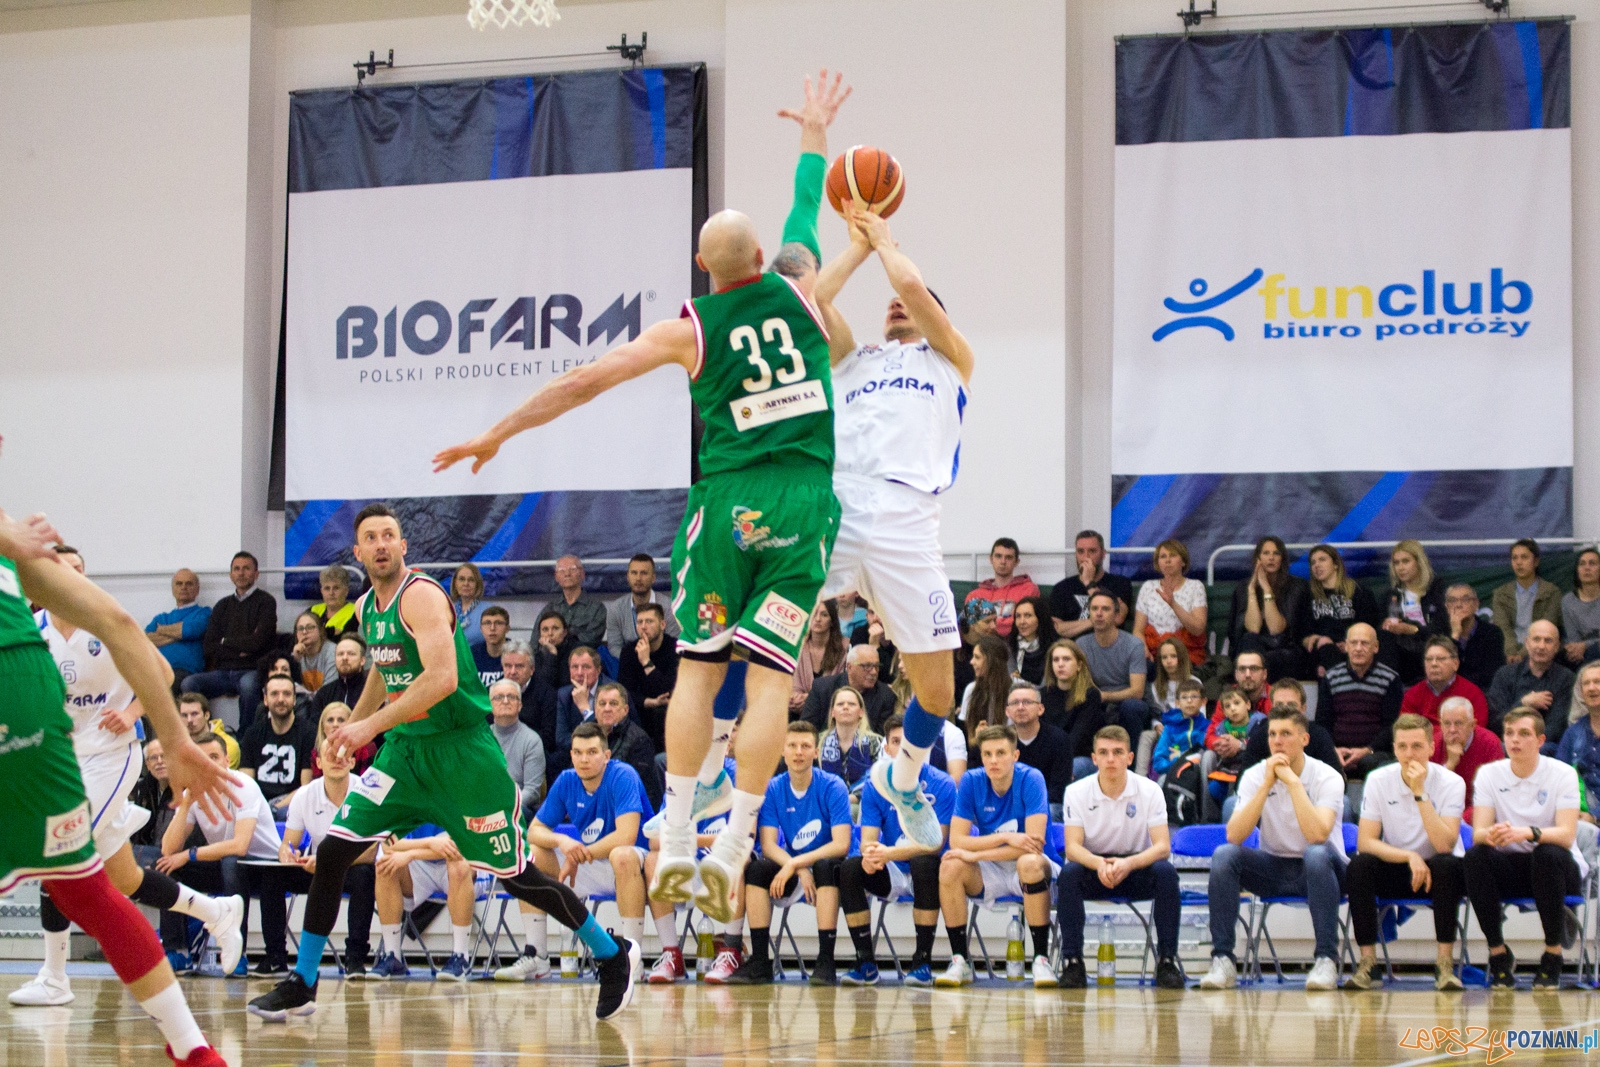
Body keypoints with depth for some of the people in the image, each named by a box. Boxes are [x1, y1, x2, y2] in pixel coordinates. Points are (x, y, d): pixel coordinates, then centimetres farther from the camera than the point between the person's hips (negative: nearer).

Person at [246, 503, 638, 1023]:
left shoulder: (421, 595, -16)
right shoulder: (367, 608, 9)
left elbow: (442, 678, -29)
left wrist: (371, 726, -28)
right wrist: (349, 729, 33)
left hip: (461, 747, -7)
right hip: (404, 747, 7)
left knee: (516, 875, -2)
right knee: (332, 850, -4)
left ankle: (613, 955, 16)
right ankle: (301, 985, 5)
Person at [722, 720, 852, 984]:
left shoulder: (832, 787, -12)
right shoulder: (773, 789, -2)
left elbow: (841, 844, -20)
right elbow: (768, 844, -9)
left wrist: (796, 864, -27)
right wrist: (801, 871, -26)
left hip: (826, 870, -3)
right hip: (792, 874, 3)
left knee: (826, 866, -36)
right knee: (755, 868, -24)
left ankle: (826, 962, -36)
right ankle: (760, 962, -25)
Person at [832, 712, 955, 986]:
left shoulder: (941, 785, -11)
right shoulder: (875, 789, 0)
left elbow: (935, 844, -17)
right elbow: (868, 840, -6)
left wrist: (888, 853, -31)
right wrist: (869, 855, -32)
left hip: (927, 871, -3)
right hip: (892, 874, 4)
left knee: (923, 863, -37)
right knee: (849, 868, -23)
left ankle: (923, 962, -27)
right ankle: (866, 963, -18)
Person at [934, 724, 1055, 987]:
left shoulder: (1031, 779, -16)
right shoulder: (971, 781, -7)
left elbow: (1033, 844, -24)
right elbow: (956, 840, -11)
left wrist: (974, 855, -26)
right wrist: (1006, 838, -24)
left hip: (1030, 872, -3)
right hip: (990, 874, 3)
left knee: (1029, 863, -37)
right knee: (950, 867, -25)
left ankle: (1041, 959, -27)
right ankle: (959, 962, -17)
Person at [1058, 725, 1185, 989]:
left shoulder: (1149, 791, -8)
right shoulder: (1076, 792, -8)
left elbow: (1162, 846, -16)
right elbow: (1072, 847, -16)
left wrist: (1129, 863, -37)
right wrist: (1100, 864, -38)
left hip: (1137, 870, 0)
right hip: (1093, 870, 0)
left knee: (1166, 871, -31)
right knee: (1068, 873, -32)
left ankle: (1167, 960, -22)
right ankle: (1072, 961, -25)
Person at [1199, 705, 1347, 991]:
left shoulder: (1327, 778, -13)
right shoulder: (1255, 776, -4)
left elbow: (1318, 835, -30)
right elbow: (1234, 836, -18)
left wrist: (1292, 780, -27)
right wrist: (1267, 784, -23)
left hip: (1319, 871, -3)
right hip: (1273, 869, 3)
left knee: (1317, 854, -37)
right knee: (1224, 855, -24)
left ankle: (1326, 959, -30)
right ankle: (1222, 960, -21)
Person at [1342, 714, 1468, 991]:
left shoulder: (1451, 783, -13)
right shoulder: (1378, 780, -7)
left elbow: (1445, 845, -25)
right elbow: (1365, 841, -12)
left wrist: (1420, 794, -30)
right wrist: (1410, 857, -26)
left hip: (1436, 874, -2)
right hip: (1396, 869, 2)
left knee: (1446, 865, -35)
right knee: (1358, 867, -28)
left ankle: (1445, 963, -29)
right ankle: (1368, 962, -22)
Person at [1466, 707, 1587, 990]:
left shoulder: (1562, 774, -8)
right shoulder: (1489, 774, 0)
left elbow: (1567, 835, -20)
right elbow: (1478, 833, -10)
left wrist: (1528, 833, -40)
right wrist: (1491, 835, -36)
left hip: (1554, 870, -2)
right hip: (1509, 867, 2)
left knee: (1548, 854, -36)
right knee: (1475, 856, -29)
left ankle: (1553, 956, -21)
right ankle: (1498, 953, -18)